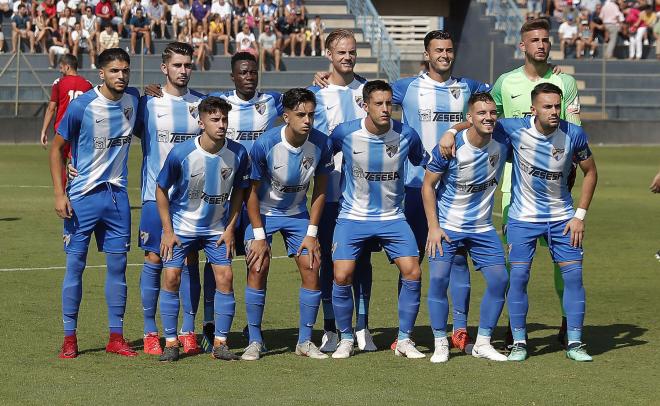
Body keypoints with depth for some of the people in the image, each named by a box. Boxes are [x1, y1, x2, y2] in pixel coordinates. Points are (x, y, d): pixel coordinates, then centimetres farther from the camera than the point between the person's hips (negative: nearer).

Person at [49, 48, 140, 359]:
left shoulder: (133, 99, 2)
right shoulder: (81, 106, -12)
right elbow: (57, 148, -5)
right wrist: (60, 193, -11)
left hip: (117, 195, 4)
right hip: (83, 195, -4)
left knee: (118, 264, 6)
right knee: (75, 264, -1)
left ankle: (116, 337, 13)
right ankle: (69, 338, 7)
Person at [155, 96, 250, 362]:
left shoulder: (238, 154, -14)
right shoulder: (181, 153, -20)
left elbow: (238, 191, 4)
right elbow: (161, 190, -7)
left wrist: (230, 228, -1)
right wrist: (168, 231, -8)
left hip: (217, 228, 2)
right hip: (180, 227, -2)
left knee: (225, 278, -7)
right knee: (171, 277, -10)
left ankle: (220, 343, 3)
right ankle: (170, 343, 0)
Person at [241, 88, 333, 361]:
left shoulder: (320, 143, -18)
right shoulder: (265, 144, -26)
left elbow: (320, 190, -4)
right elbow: (252, 191, -14)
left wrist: (311, 233, -6)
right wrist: (259, 236, -14)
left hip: (298, 214, 3)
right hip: (263, 212, -3)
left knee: (311, 269, -6)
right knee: (257, 269, -13)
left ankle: (305, 341, 6)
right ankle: (255, 341, -2)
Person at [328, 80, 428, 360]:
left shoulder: (406, 135, -7)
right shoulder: (345, 133, -11)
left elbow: (425, 164, 12)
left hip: (392, 218, 1)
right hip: (352, 218, -1)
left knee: (413, 274, -10)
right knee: (342, 277, -13)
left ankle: (404, 340, 6)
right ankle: (346, 339, 8)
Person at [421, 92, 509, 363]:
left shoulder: (503, 143, -10)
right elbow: (427, 186, -9)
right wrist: (433, 227, -13)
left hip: (482, 228, 4)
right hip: (446, 226, -3)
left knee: (499, 280, -4)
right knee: (439, 279, -14)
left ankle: (483, 344, 9)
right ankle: (440, 343, -1)